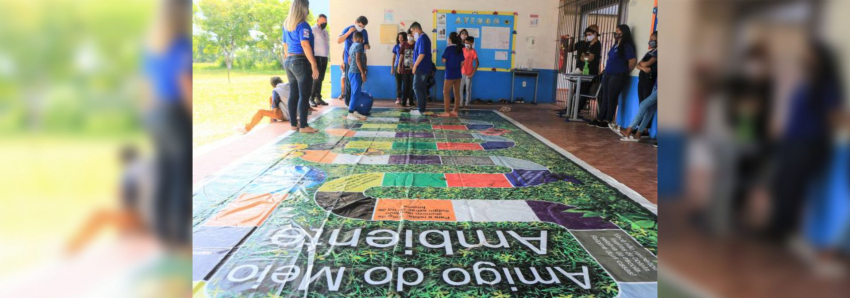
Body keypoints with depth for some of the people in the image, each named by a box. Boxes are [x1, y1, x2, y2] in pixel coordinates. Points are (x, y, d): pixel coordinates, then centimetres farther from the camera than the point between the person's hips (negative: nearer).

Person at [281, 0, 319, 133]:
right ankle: (303, 126, -2)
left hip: (289, 61, 8)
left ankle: (293, 124, 15)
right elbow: (305, 45, -20)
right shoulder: (303, 25, -12)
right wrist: (314, 65, -19)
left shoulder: (286, 25, 13)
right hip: (301, 62, -8)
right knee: (304, 96, -4)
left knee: (293, 94, 11)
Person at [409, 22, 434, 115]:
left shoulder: (421, 38, -15)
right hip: (425, 68, 10)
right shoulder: (425, 37, 16)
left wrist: (415, 65, -15)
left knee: (417, 88, -5)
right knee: (422, 88, 11)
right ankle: (422, 109, 15)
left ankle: (421, 110, -4)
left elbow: (421, 54, -23)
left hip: (421, 68, -10)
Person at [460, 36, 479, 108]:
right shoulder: (462, 50, 4)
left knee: (468, 89, 4)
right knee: (460, 88, 7)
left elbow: (477, 64, -11)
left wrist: (472, 73, -13)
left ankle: (467, 104, 12)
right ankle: (461, 103, 15)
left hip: (469, 74, -5)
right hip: (461, 73, 5)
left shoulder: (473, 52, -11)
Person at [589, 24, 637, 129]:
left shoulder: (626, 46, -11)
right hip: (608, 75, 8)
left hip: (618, 76, -8)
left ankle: (608, 121, 4)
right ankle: (599, 119, 16)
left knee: (612, 98, -4)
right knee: (605, 98, 10)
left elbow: (633, 61, -15)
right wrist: (606, 71, 16)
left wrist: (625, 72, -4)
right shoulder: (616, 45, 15)